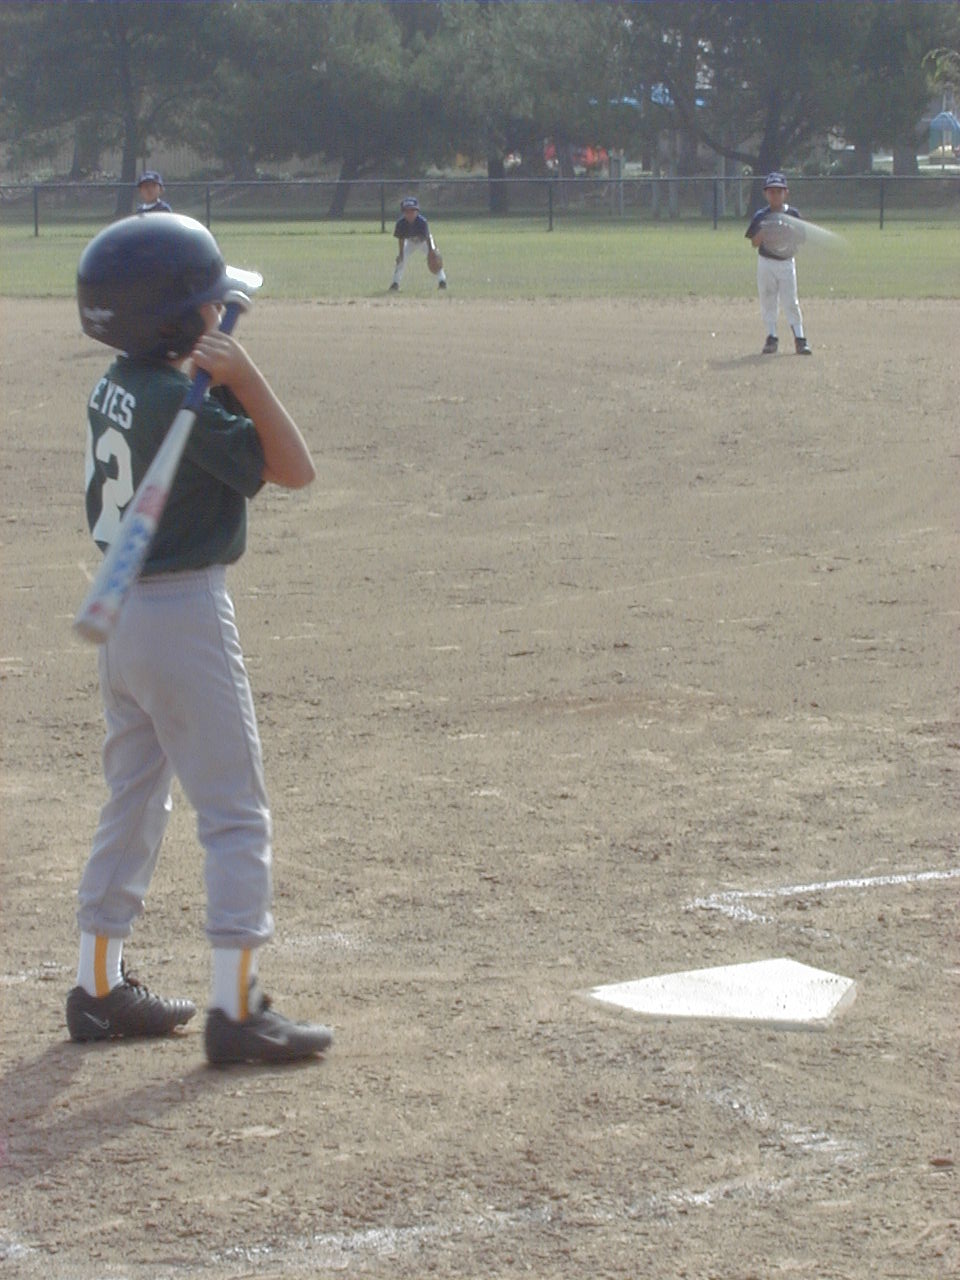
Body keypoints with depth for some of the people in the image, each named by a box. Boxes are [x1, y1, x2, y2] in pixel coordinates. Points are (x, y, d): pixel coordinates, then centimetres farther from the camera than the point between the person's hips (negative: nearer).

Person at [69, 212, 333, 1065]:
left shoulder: (114, 388, 4)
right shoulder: (183, 402, -20)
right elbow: (294, 469, -16)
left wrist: (223, 380, -4)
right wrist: (244, 375, -21)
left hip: (121, 610, 9)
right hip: (187, 617, -9)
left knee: (134, 797, 17)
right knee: (236, 810, -2)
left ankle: (101, 989, 23)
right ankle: (236, 1009, -3)